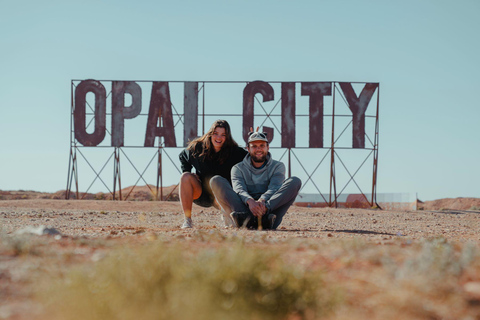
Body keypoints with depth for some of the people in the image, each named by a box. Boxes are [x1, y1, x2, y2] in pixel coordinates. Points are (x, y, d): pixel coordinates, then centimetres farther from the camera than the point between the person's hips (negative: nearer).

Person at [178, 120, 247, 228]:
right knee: (186, 177, -26)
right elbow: (183, 156, 15)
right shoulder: (198, 147, -5)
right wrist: (187, 173, 3)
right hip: (200, 192, 2)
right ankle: (187, 220, -23)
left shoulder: (235, 152, -11)